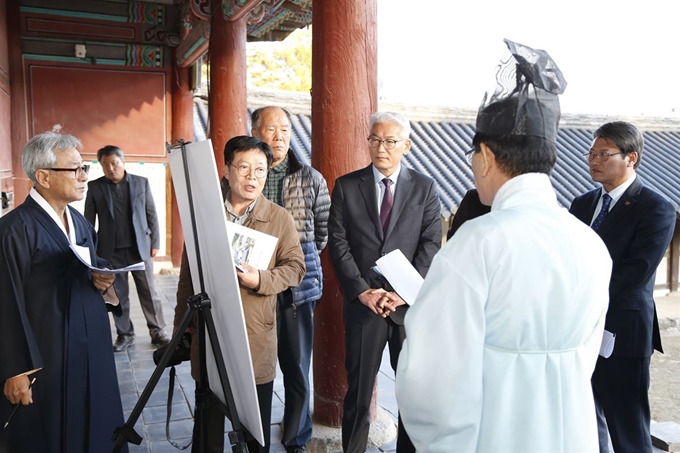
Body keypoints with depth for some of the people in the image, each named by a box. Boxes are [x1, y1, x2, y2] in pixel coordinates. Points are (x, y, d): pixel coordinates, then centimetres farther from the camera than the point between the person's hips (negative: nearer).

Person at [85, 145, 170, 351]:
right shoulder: (94, 187, 2)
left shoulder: (141, 182, 3)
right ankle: (125, 335, 18)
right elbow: (88, 221, 5)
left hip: (140, 247, 0)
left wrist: (155, 242, 0)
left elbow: (152, 215, 4)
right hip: (111, 251, 0)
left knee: (149, 292, 5)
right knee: (118, 295, 7)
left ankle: (157, 332, 14)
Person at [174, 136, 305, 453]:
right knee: (208, 425, 15)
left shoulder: (281, 218, 1)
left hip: (257, 341, -1)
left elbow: (295, 267, -2)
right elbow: (188, 274, 10)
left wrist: (261, 279, -20)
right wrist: (182, 326, 11)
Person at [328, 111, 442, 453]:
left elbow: (431, 245, -2)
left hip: (411, 304, 0)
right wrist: (362, 291, -10)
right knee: (358, 389, 10)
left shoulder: (425, 188, 4)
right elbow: (338, 243, -1)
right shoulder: (346, 186, 4)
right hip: (364, 305, 0)